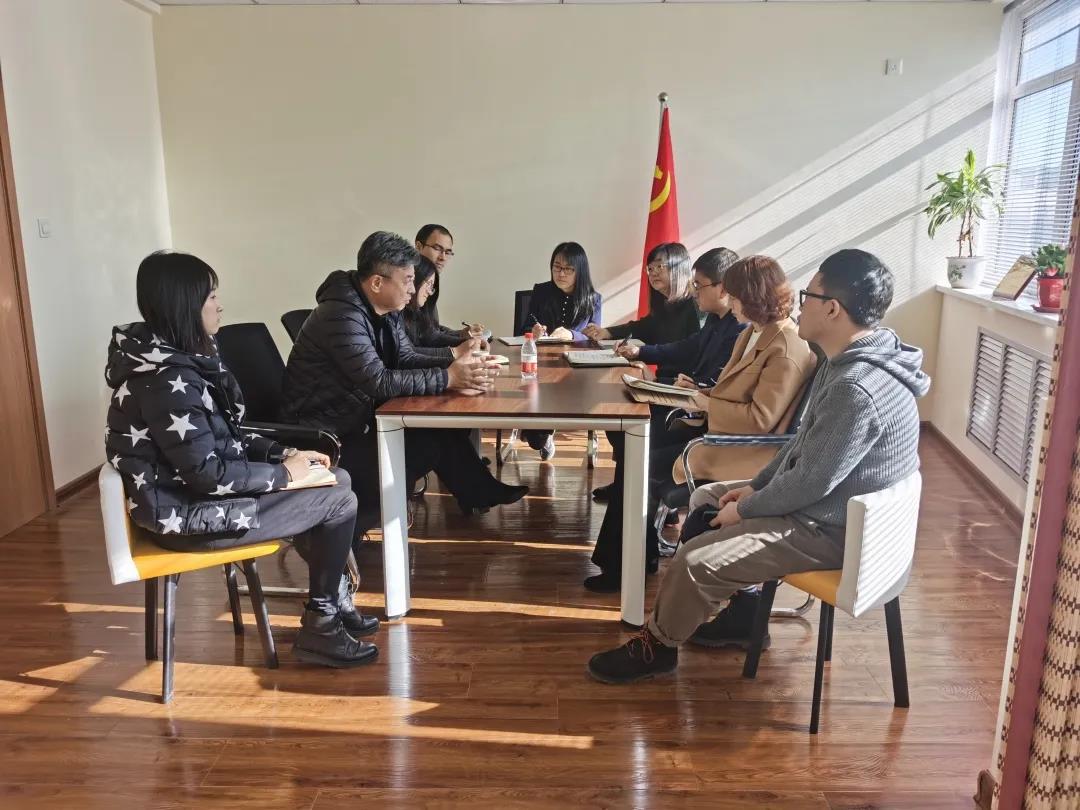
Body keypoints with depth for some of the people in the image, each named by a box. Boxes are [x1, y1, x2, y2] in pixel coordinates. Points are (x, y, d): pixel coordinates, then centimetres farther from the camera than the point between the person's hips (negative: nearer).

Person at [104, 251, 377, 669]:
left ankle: (333, 598, 21)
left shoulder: (178, 357, 6)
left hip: (198, 492, 10)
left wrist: (282, 452, 1)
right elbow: (207, 473, -25)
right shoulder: (166, 380, -25)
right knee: (339, 501, -8)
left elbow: (223, 439, 12)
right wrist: (283, 473, -14)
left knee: (337, 478, 8)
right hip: (188, 513, -9)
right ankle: (318, 627, 6)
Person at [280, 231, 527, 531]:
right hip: (326, 433, -9)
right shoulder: (342, 315, -27)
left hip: (361, 413, 9)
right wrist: (448, 378, -31)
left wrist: (456, 367, -15)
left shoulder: (386, 309, 2)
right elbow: (377, 381, -34)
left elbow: (406, 358, 3)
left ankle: (480, 495, 13)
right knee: (426, 445, -17)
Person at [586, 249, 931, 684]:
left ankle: (658, 645, 12)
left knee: (694, 562, -15)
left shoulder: (858, 389, -31)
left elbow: (811, 481, -27)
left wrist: (745, 510, -13)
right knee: (705, 500, 17)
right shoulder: (850, 361, 3)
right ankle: (716, 609, 25)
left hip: (829, 528, -10)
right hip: (816, 498, 11)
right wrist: (756, 485, 6)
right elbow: (805, 442, 12)